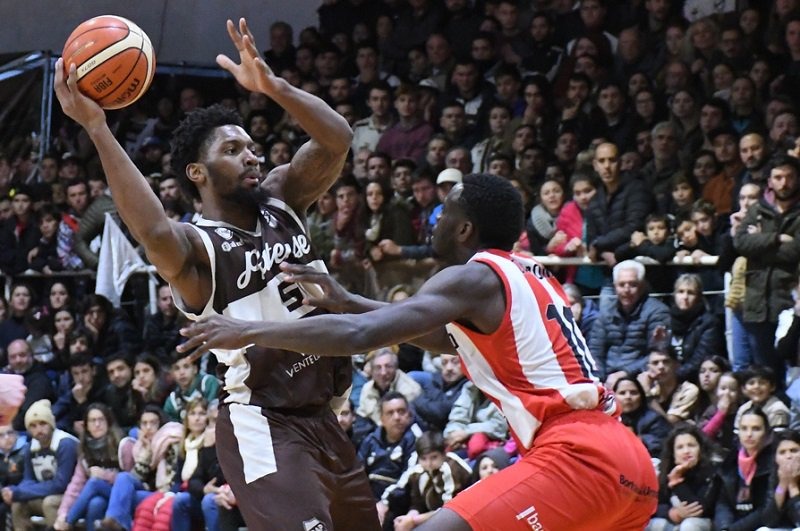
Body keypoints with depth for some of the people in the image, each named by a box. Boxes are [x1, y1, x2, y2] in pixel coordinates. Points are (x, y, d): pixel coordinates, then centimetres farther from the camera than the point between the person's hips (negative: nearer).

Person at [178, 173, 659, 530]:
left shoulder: (474, 277, -3)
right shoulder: (529, 276, 24)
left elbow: (360, 336, -14)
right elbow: (449, 339, 39)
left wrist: (249, 331, -4)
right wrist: (346, 300, 32)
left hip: (576, 457, -10)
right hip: (628, 459, 10)